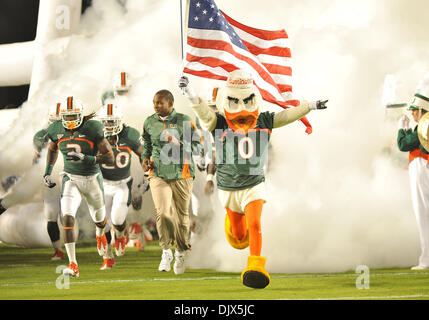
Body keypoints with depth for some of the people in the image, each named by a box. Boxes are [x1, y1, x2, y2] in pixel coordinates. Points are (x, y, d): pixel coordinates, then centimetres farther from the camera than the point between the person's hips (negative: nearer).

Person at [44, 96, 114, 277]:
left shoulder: (92, 129, -18)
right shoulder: (57, 130, -6)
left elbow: (110, 158, -18)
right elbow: (53, 149, 19)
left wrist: (85, 158, -30)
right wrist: (47, 172, 10)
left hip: (92, 179, -1)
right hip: (71, 179, 1)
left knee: (99, 220, 21)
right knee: (68, 219, -20)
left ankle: (100, 234, 61)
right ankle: (73, 264, -19)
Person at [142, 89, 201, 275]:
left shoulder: (184, 121, -5)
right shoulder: (149, 123, 7)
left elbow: (197, 147, -6)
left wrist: (179, 144, -22)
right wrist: (145, 158, 4)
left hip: (181, 174, -2)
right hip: (158, 174, 2)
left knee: (181, 215, 6)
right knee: (163, 212, -14)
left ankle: (180, 253, 23)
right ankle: (166, 251, 2)